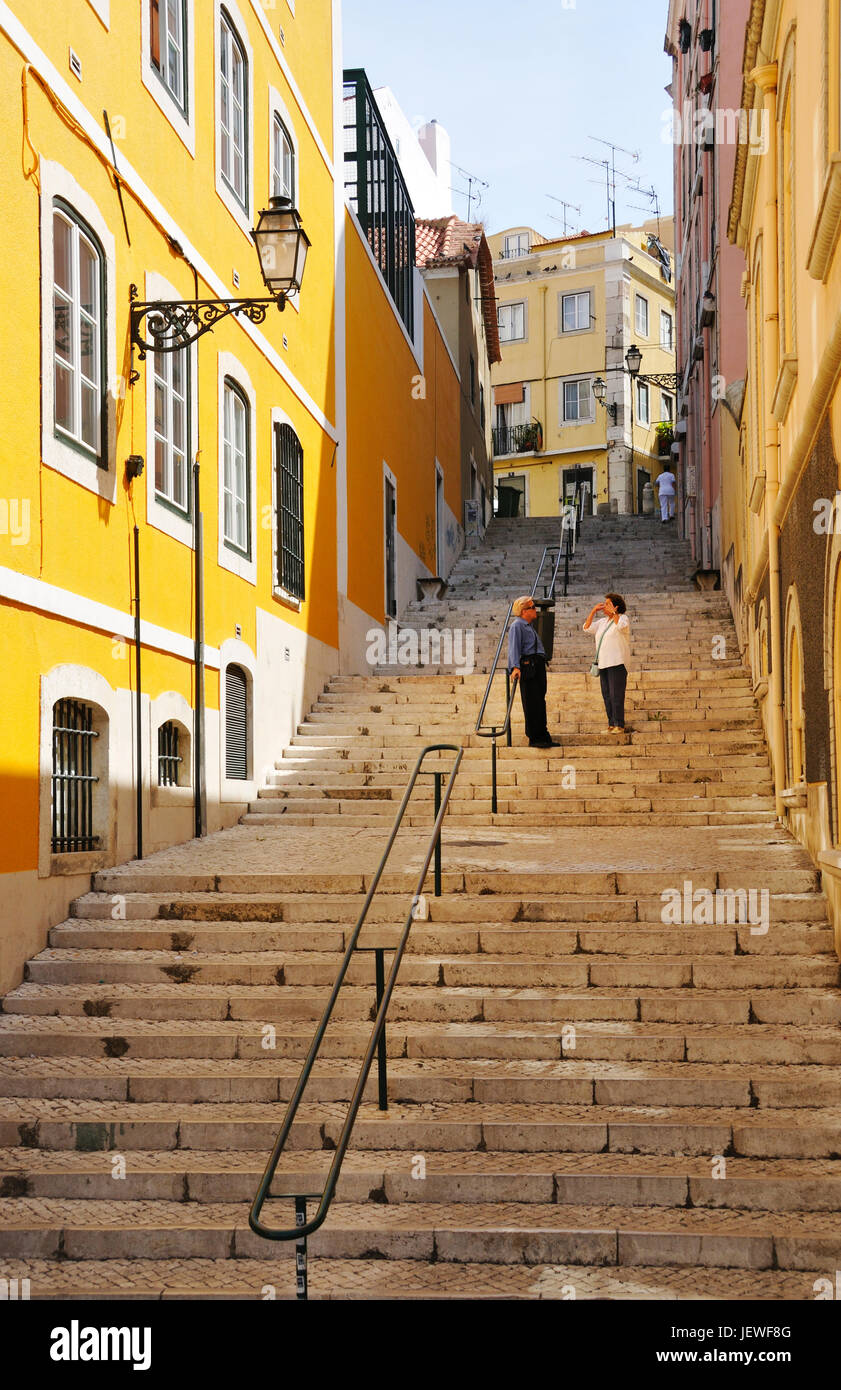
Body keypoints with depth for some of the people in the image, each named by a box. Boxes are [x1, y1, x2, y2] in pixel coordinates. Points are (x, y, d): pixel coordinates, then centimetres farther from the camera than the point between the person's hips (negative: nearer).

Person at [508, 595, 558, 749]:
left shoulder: (529, 626, 25)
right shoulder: (517, 626, -6)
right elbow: (514, 647, -17)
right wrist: (515, 667, -28)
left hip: (538, 666, 10)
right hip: (527, 666, -10)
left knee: (540, 702, 10)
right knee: (531, 703, -10)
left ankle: (543, 736, 14)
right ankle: (534, 738, -8)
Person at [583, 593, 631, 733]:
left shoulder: (623, 618, -2)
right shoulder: (603, 621, 19)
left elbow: (621, 626, -24)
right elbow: (587, 628, 16)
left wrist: (613, 612, -16)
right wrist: (594, 611, 10)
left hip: (617, 663, -8)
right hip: (604, 664, 8)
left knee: (616, 695, -11)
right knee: (606, 695, 6)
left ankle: (619, 725, -10)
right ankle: (611, 724, 10)